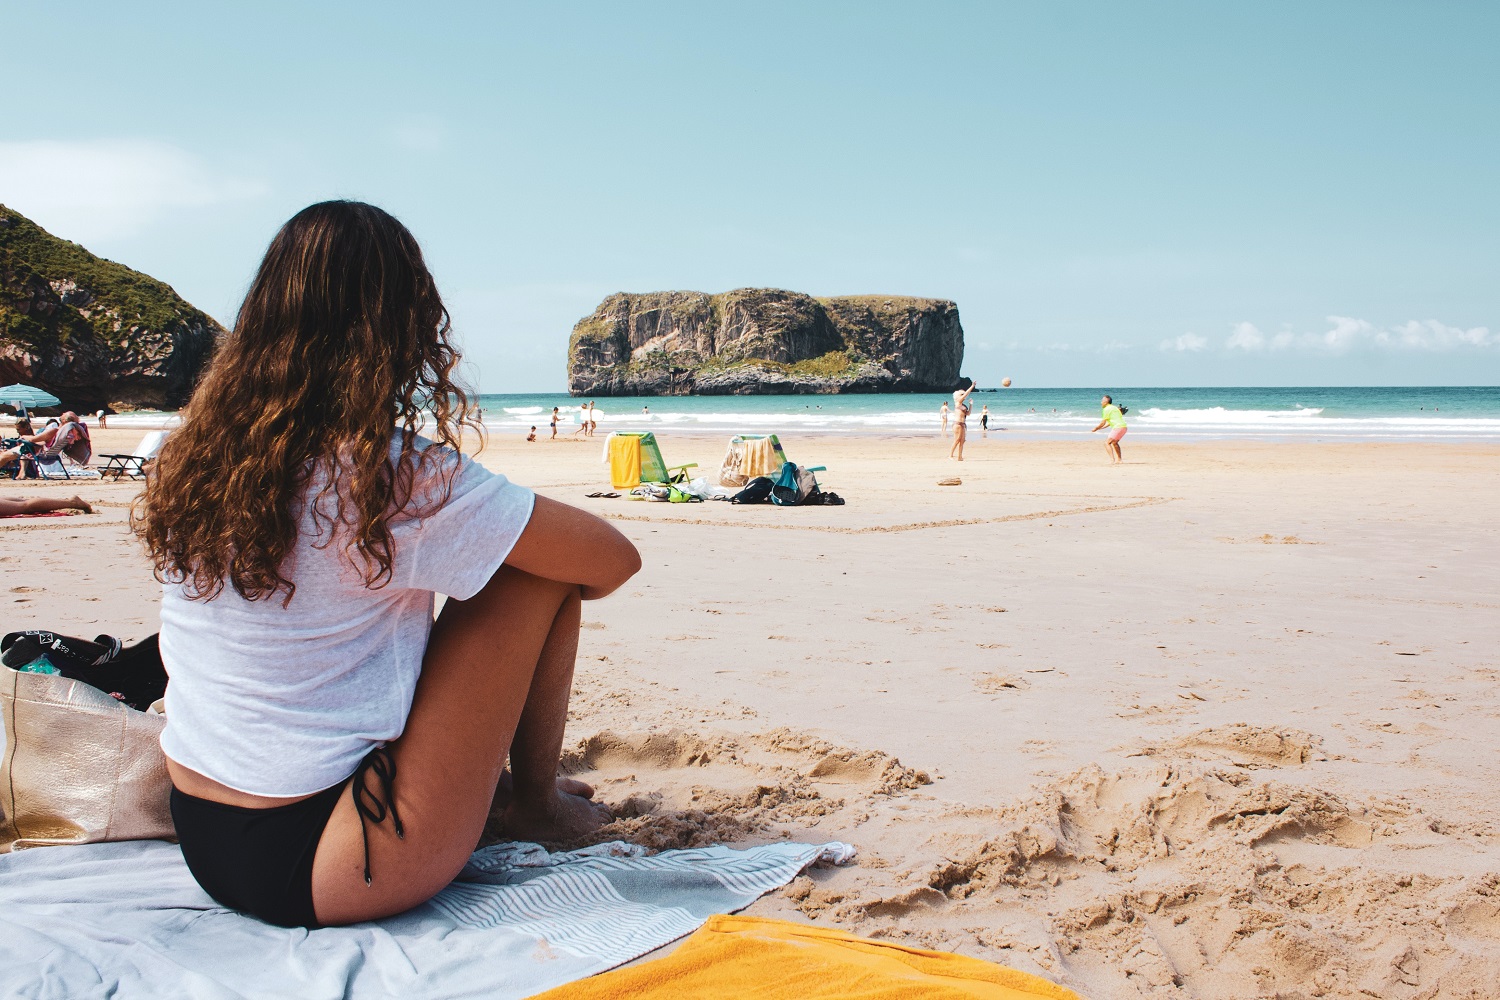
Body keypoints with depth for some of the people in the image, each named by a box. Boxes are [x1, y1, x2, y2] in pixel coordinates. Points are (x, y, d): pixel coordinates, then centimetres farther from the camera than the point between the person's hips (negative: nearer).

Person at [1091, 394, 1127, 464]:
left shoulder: (1106, 409, -6)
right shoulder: (1113, 407, 23)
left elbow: (1103, 423, -7)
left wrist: (1095, 429, 4)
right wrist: (1101, 427, 31)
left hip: (1118, 427, -10)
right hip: (1123, 427, 10)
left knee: (1107, 442, -9)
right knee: (1114, 442, 29)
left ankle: (1112, 460, -22)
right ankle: (1119, 459, 32)